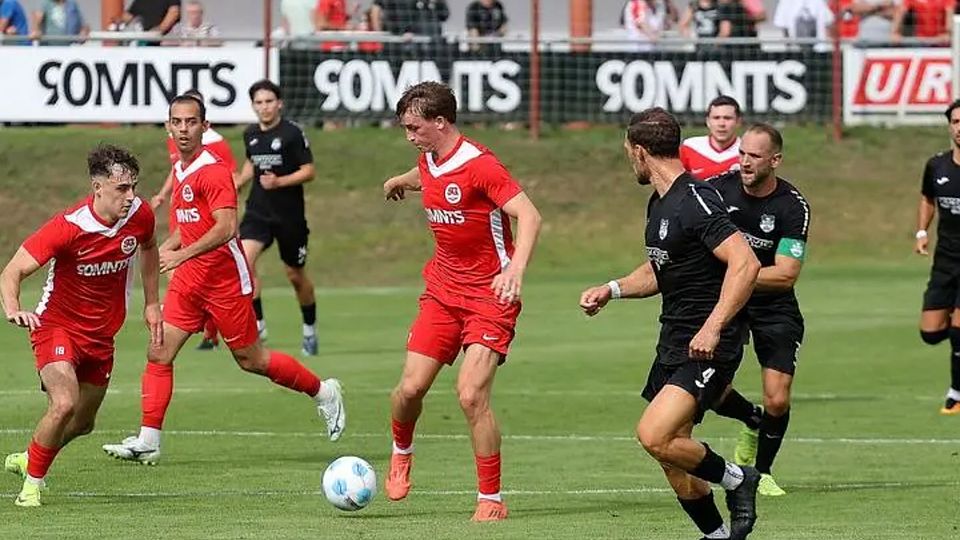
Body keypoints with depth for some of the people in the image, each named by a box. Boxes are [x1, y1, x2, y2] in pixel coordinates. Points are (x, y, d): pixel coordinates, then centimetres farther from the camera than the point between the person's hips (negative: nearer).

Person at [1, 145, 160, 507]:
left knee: (82, 423, 16)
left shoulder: (139, 215, -11)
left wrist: (151, 303, 12)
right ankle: (31, 484, -7)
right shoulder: (68, 227, -28)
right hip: (58, 326, -6)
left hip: (102, 334, 6)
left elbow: (148, 248, 15)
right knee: (64, 404, -28)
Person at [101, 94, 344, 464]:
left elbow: (226, 228, -28)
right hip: (188, 280, 8)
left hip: (224, 278, -8)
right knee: (158, 354, -3)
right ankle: (148, 441, -3)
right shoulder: (180, 170, 11)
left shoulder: (212, 170, -17)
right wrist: (164, 248, 9)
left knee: (249, 359, 4)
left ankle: (323, 392, 24)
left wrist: (181, 255, -32)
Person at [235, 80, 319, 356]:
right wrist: (237, 183, 12)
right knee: (245, 259, -21)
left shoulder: (292, 133, -10)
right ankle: (257, 323, -15)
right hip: (258, 211, 4)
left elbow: (308, 171, -11)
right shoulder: (250, 135, 6)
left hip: (289, 215, -4)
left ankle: (310, 329, 30)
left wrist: (279, 181, -24)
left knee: (296, 275, 8)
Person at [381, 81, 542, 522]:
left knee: (472, 395, -16)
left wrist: (515, 271, -42)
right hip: (443, 290, 7)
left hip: (489, 296, -6)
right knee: (411, 387, -3)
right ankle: (401, 452, 30)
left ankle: (491, 500, -4)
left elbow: (529, 216, -27)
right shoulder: (428, 161, 5)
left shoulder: (480, 166, -19)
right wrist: (400, 182, 56)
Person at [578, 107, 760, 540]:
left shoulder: (696, 202, -17)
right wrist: (611, 289, 14)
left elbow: (745, 263, -26)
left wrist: (713, 328, -31)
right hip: (673, 342, 10)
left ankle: (735, 479, -1)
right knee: (674, 459, 8)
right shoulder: (659, 203, 14)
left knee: (655, 436, -22)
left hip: (708, 346, -10)